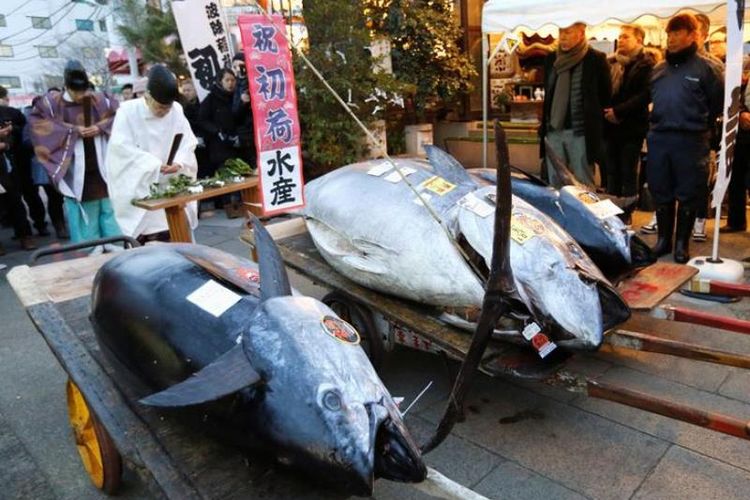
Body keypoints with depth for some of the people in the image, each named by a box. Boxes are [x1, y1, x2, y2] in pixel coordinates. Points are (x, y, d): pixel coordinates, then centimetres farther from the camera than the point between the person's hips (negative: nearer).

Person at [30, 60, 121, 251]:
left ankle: (112, 241, 17)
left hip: (101, 163, 1)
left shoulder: (100, 100, -1)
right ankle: (92, 244, 14)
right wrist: (72, 130, -15)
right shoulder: (52, 104, -5)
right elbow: (38, 122, -6)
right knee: (83, 204, 5)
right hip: (75, 167, -1)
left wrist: (100, 128, -12)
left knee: (108, 202, 6)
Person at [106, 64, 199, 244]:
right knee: (144, 239, -4)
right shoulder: (127, 111, -11)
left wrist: (179, 162, -21)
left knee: (171, 235, 5)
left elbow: (188, 141, -1)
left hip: (169, 184, 3)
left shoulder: (176, 110, -1)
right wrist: (153, 164, -25)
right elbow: (121, 146, -17)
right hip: (137, 186, -3)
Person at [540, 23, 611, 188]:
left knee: (583, 186, 1)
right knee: (554, 183, 10)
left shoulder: (596, 59, -3)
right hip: (553, 131, 5)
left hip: (581, 133, -4)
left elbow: (606, 96, 2)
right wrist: (545, 123, 14)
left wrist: (594, 123, 2)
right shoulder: (551, 58, 11)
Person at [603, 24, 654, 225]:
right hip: (610, 126, 5)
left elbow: (645, 95, -13)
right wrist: (605, 111, -4)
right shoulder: (610, 63, 14)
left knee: (628, 173, 1)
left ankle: (626, 215, 8)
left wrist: (619, 111, -18)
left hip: (632, 127, -5)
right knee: (611, 172, 9)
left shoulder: (646, 65, -3)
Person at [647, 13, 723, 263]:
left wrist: (700, 125, 5)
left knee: (688, 194, 3)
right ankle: (664, 239, 22)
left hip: (690, 141, -4)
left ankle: (682, 243, 14)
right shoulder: (658, 70, 12)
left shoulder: (705, 68, -3)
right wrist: (658, 122, 14)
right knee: (661, 192, 10)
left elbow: (719, 102, 1)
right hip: (658, 139, 5)